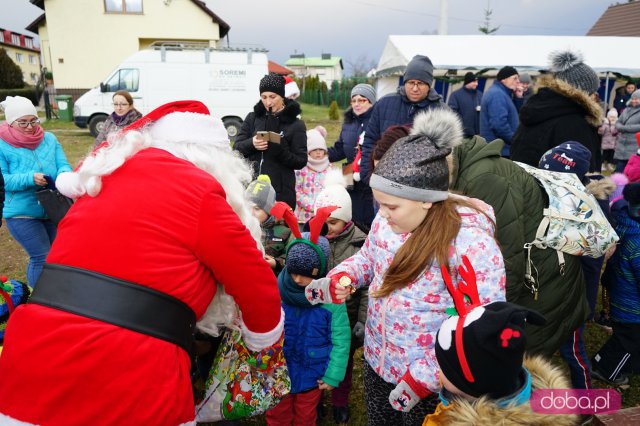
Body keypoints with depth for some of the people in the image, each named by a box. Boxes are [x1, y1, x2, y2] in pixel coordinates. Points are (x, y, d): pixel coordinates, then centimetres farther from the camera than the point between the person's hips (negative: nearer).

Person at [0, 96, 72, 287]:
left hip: (52, 210, 4)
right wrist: (30, 178, -30)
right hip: (22, 214, -4)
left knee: (39, 257, 19)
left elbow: (63, 165, -3)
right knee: (43, 257, -6)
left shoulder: (49, 139, 2)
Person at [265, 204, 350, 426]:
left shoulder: (331, 299, -20)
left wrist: (333, 374, -9)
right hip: (279, 370, 2)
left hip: (311, 373, -1)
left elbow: (340, 341, -12)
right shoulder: (277, 291, -15)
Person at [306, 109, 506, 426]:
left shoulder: (471, 245, -28)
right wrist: (341, 277, -11)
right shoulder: (389, 218, -8)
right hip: (377, 361, 6)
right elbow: (369, 256, 9)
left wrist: (427, 376, -23)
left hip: (431, 382, -6)